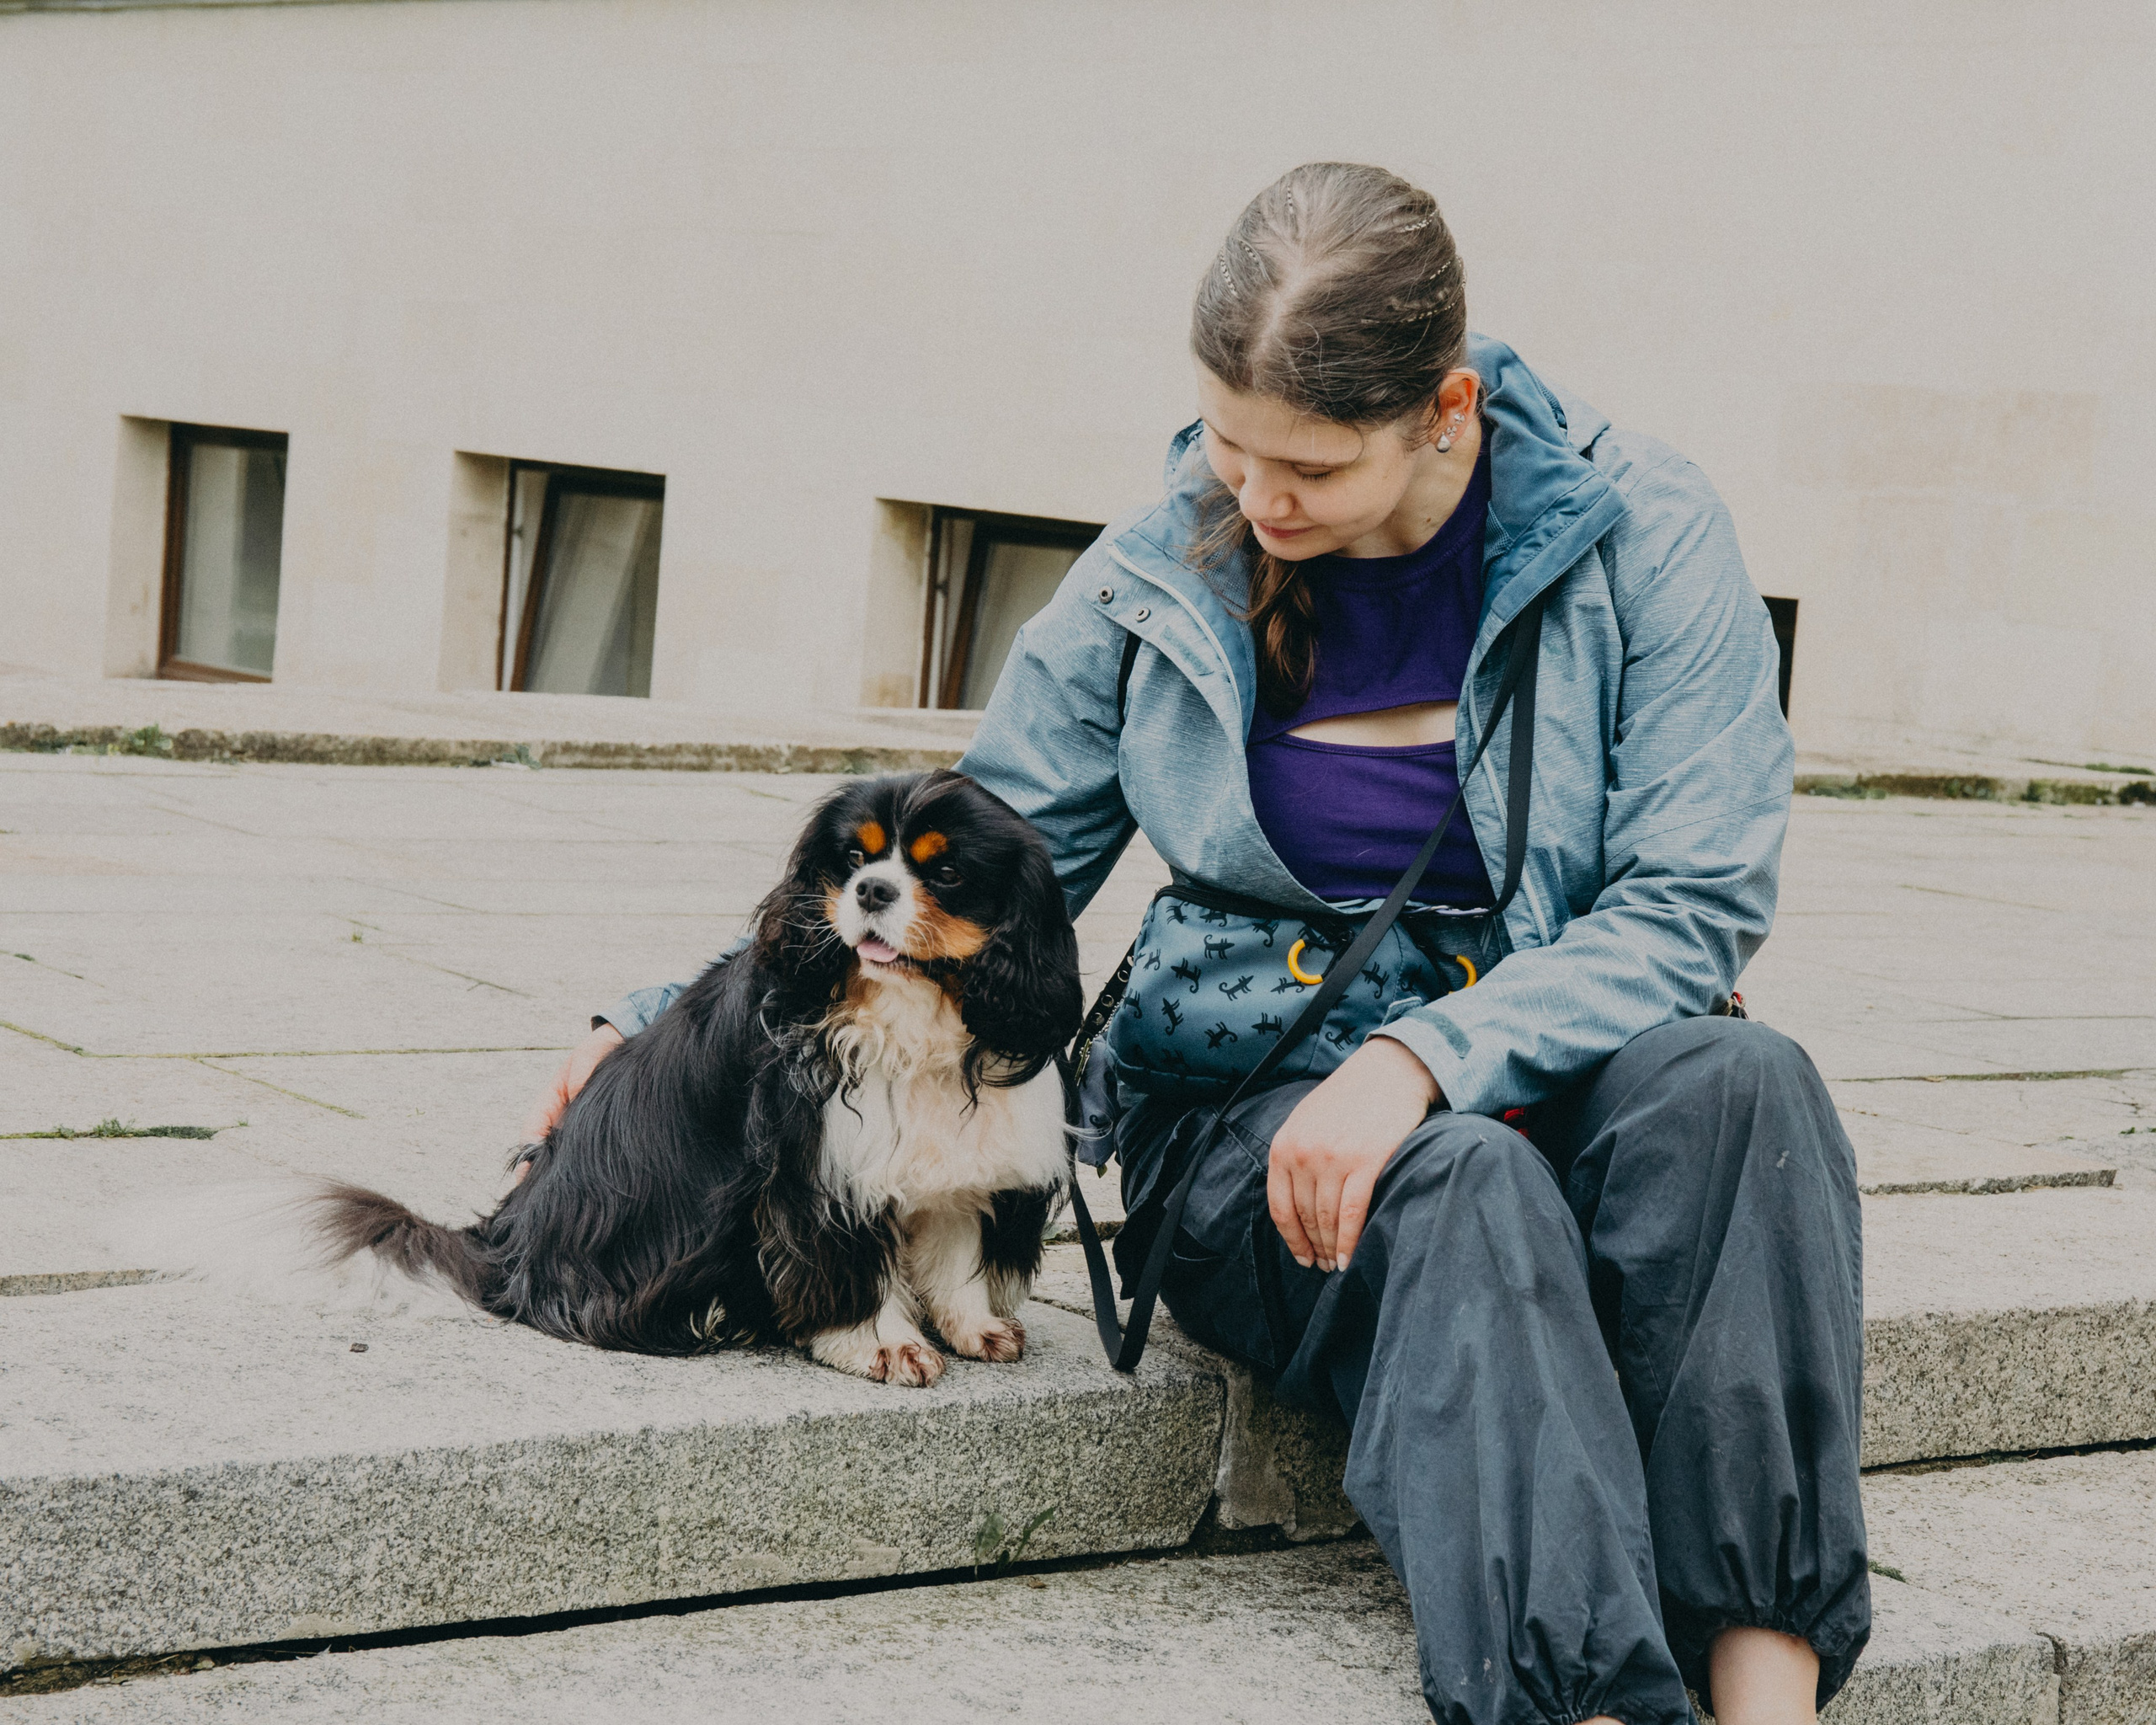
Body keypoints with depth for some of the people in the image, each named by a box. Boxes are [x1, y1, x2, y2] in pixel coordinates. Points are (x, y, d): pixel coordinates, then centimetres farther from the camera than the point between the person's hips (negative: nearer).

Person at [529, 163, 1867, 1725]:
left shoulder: (1643, 532, -3)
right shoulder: (1163, 574, 2)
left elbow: (1696, 902, -10)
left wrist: (1429, 1056, -25)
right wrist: (681, 1022, 2)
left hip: (1550, 1086, 0)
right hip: (1257, 1121, 0)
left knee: (1736, 1082, -34)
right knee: (1463, 1186, -35)